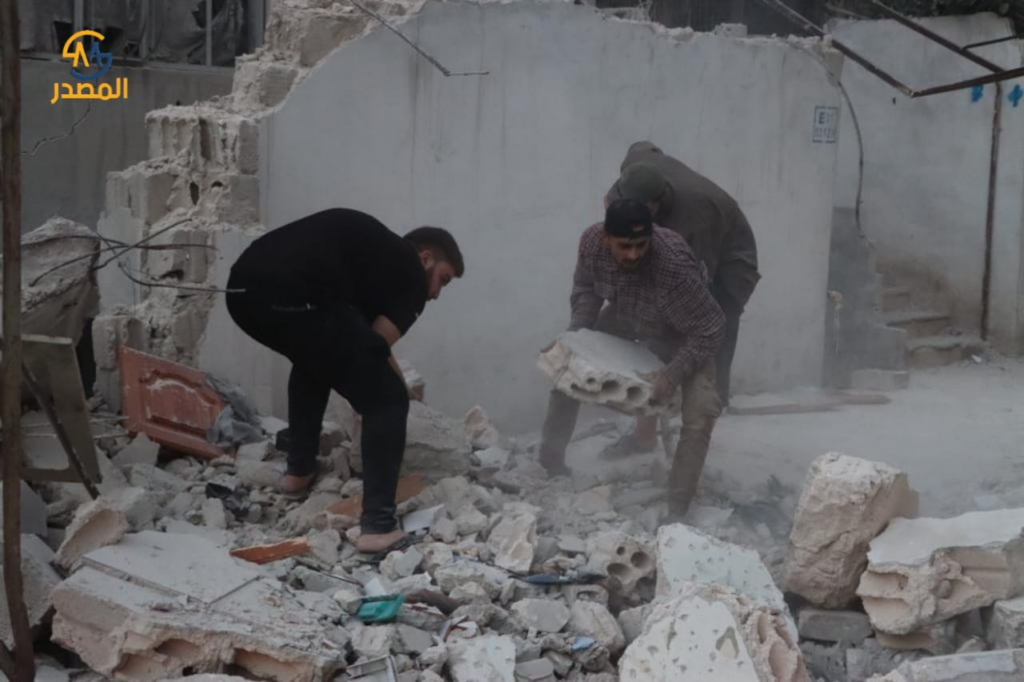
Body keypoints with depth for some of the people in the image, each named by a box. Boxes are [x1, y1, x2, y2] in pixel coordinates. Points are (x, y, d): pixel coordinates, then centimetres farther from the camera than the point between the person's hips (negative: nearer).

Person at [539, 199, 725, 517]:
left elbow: (710, 331, -33)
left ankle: (677, 506, -10)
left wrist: (673, 374, -36)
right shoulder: (591, 241, -30)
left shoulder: (675, 265, -44)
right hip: (623, 319, 5)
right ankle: (550, 461, 28)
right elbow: (585, 288, -6)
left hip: (680, 333, -5)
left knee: (701, 410, -21)